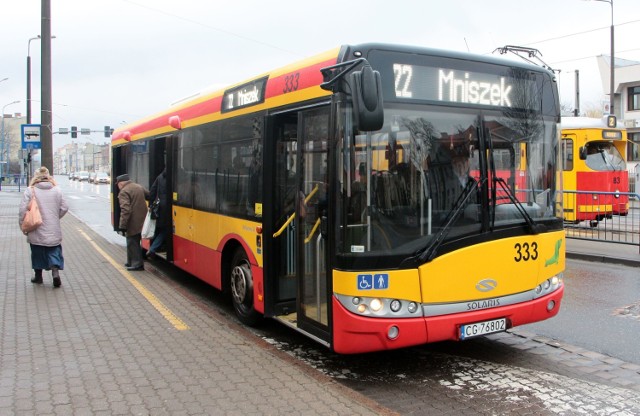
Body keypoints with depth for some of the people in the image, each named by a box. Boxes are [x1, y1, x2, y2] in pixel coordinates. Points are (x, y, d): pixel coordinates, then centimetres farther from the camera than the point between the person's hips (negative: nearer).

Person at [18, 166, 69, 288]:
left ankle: (38, 276, 25)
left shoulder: (30, 191, -7)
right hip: (54, 231, 1)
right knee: (54, 252, 9)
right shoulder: (57, 190, -1)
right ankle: (55, 272, -11)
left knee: (37, 253, 15)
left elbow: (23, 210, -9)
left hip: (36, 232, -1)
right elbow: (64, 208, 3)